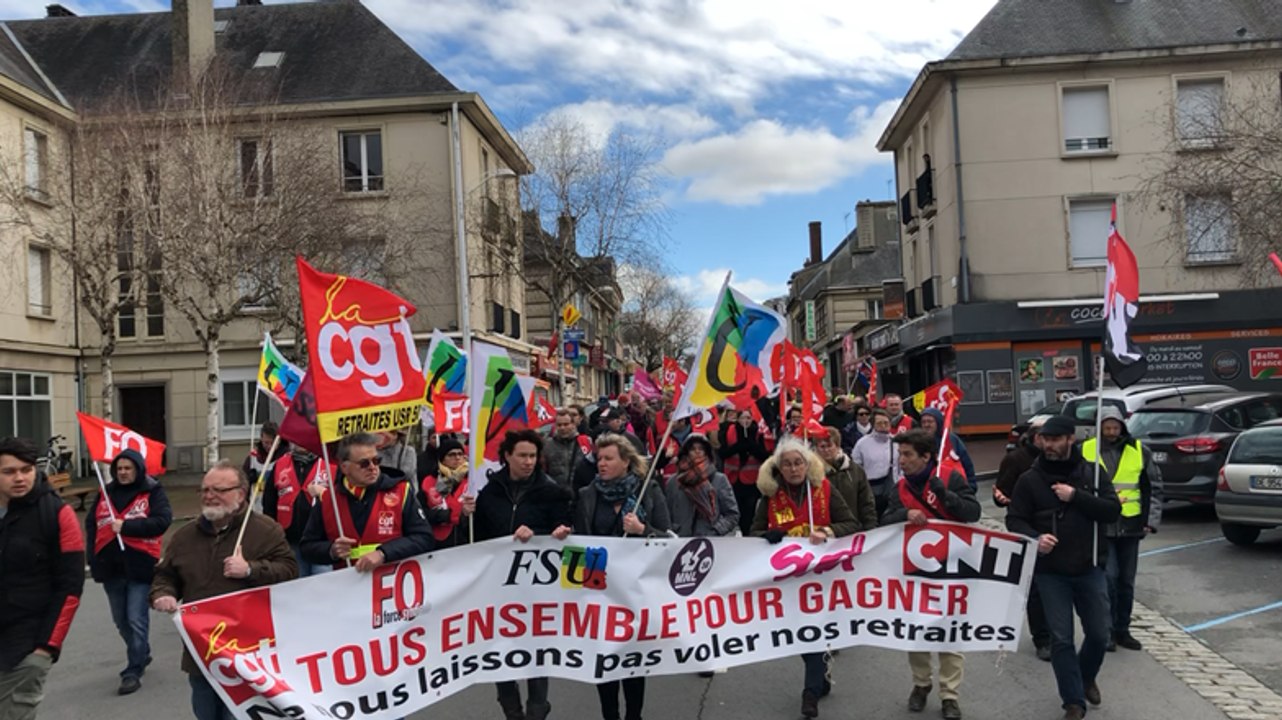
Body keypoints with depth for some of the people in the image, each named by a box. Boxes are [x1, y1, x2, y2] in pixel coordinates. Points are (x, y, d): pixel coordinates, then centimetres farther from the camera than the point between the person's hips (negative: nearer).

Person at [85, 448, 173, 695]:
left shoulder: (153, 492, -4)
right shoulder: (105, 493, 10)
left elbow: (162, 521, -15)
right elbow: (90, 524, 9)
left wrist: (126, 526, -19)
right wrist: (93, 558, -1)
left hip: (140, 566, -6)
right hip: (110, 567, 6)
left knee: (137, 620, -7)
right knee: (121, 621, 18)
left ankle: (133, 671, 3)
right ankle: (141, 655, 39)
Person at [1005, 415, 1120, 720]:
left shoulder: (1092, 473, 0)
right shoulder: (1030, 479, -3)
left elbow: (1113, 510, -8)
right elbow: (1014, 520, -3)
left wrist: (1076, 497, -20)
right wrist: (1034, 538, -23)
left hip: (1090, 568, 1)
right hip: (1050, 572, -1)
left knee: (1099, 633, 11)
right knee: (1061, 638, 0)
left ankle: (1087, 678, 39)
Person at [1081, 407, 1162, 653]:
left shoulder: (1139, 451, 4)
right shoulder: (1086, 451, -2)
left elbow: (1154, 487, 9)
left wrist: (1152, 519, 1)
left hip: (1130, 525, 3)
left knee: (1126, 580, 11)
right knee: (1108, 576, -11)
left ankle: (1122, 630, 24)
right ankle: (1107, 631, 2)